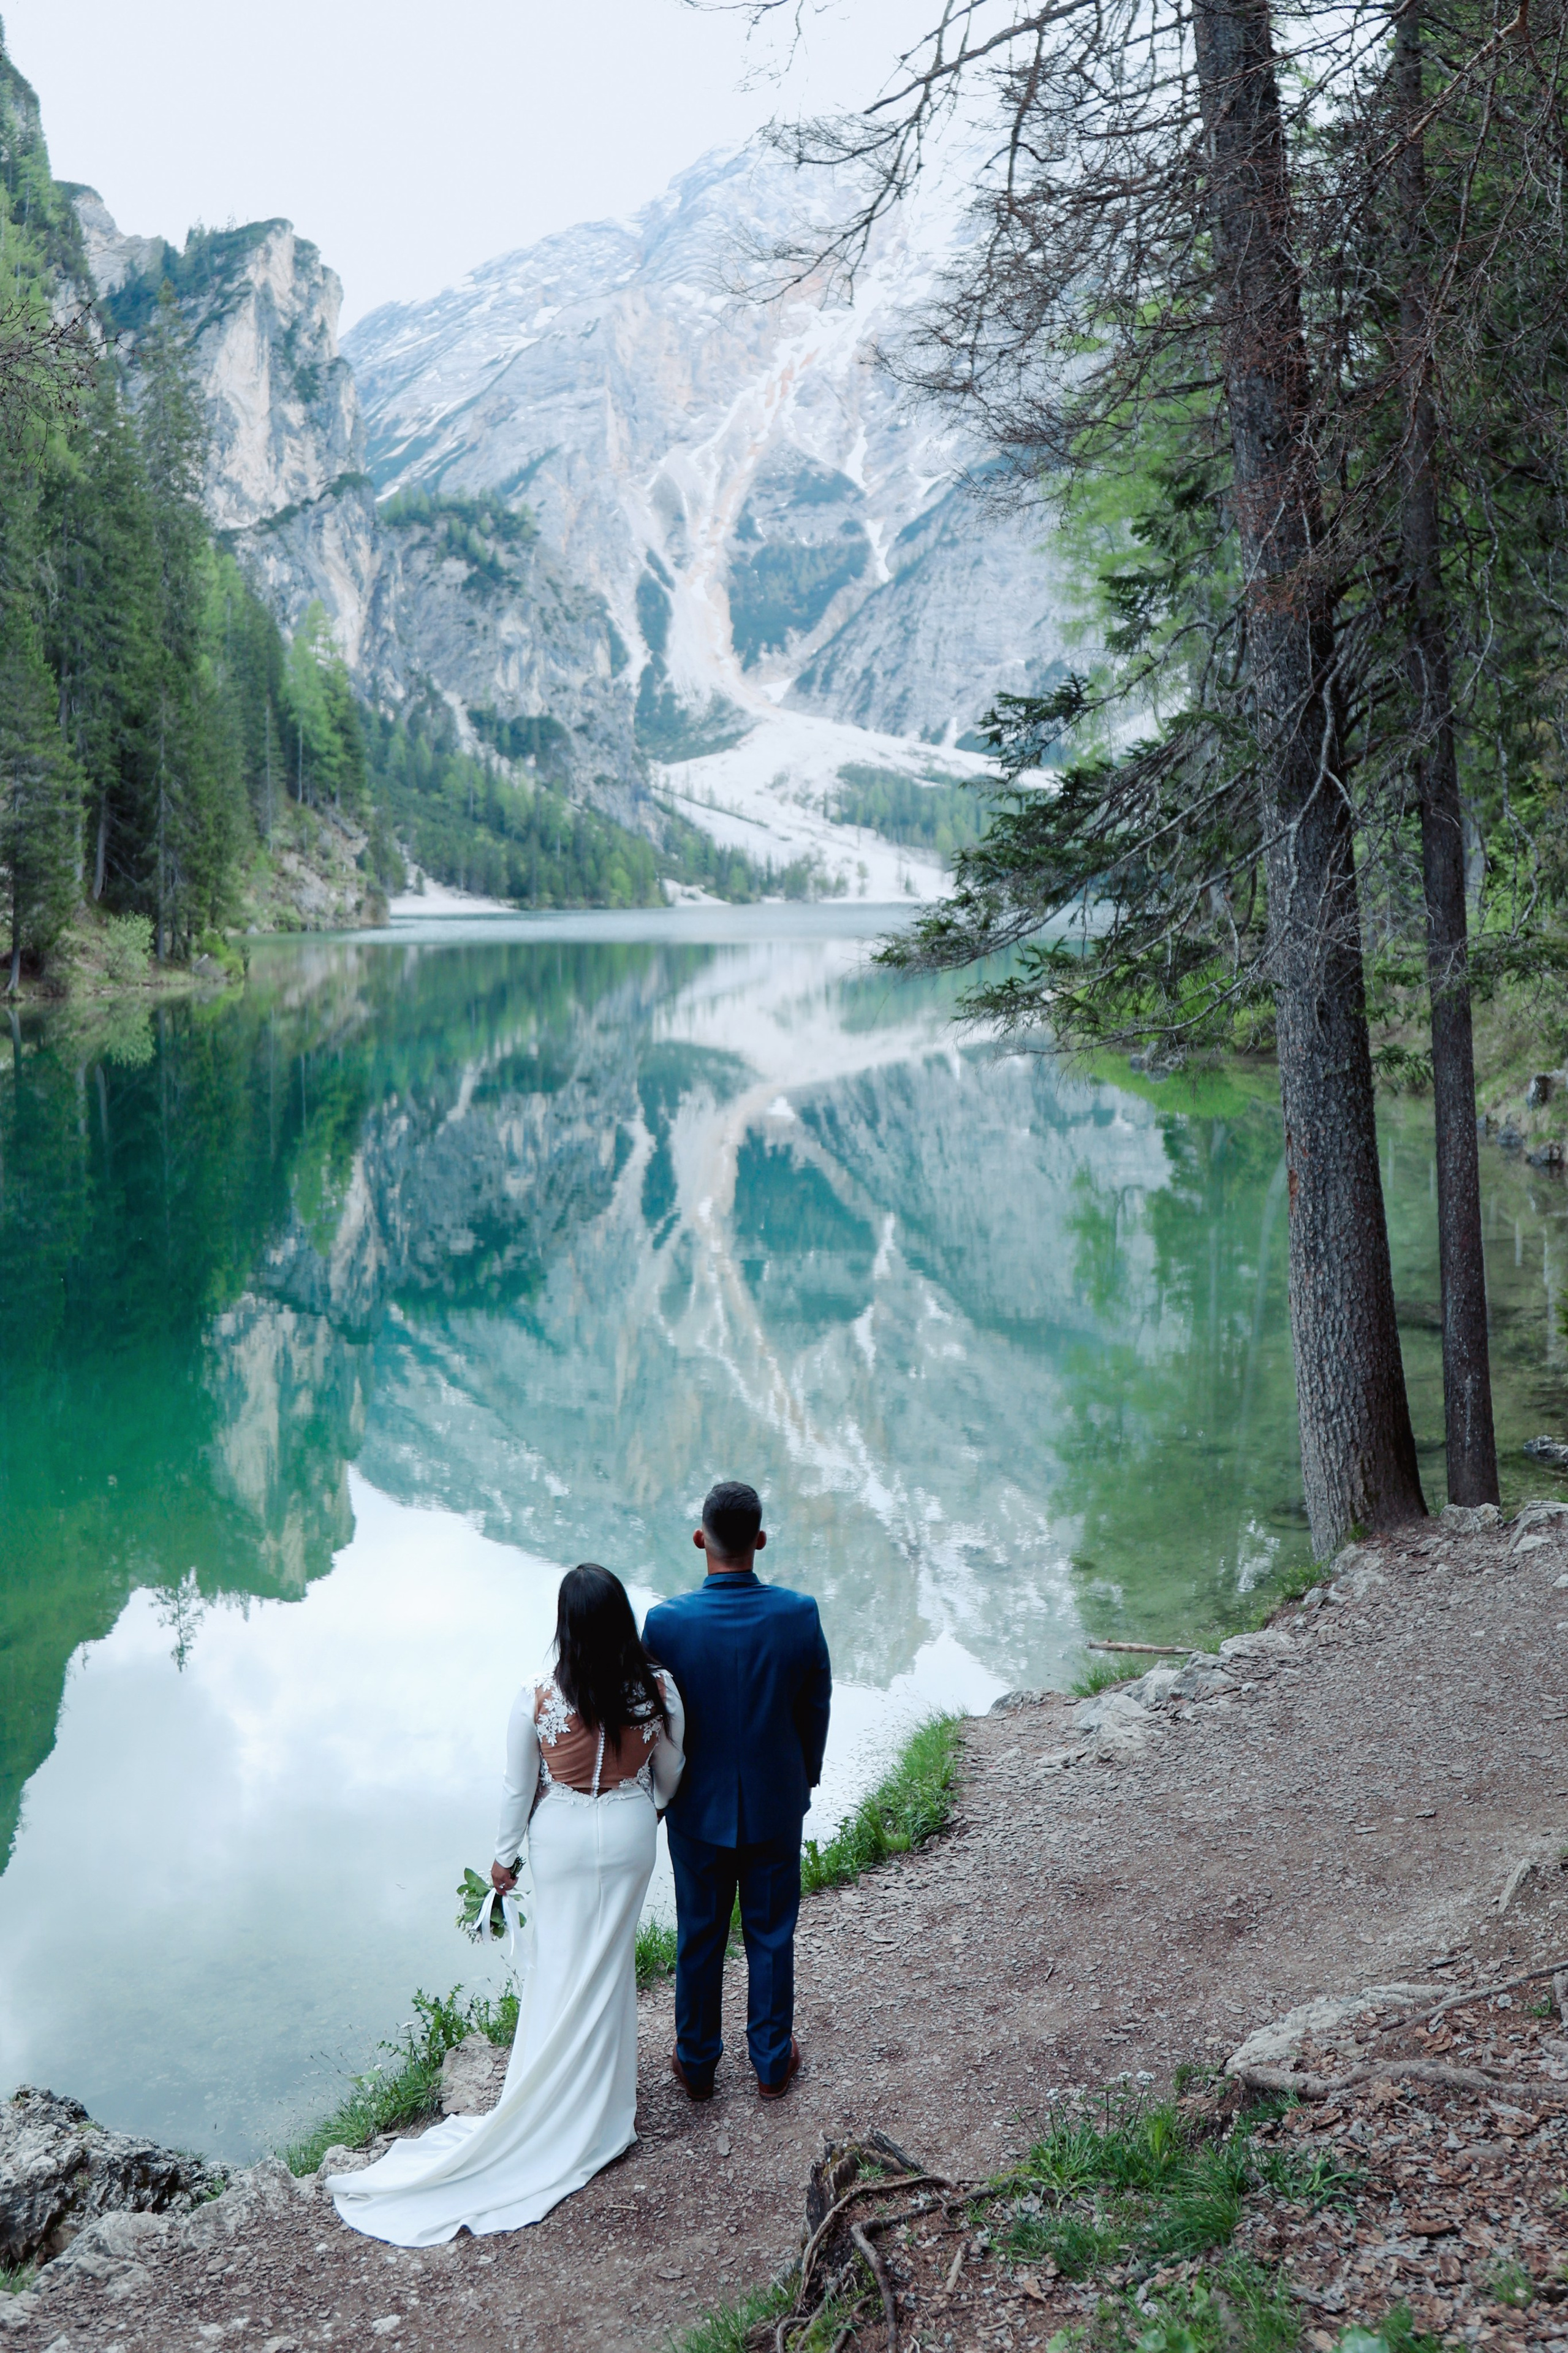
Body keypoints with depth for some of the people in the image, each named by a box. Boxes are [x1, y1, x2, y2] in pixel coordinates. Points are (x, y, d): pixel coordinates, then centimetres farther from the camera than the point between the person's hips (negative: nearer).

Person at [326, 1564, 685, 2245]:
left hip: (562, 1839, -1)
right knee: (609, 1965, 17)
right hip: (628, 1838, 1)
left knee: (559, 1967, 16)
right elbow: (669, 1775, -2)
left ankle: (550, 2105, 28)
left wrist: (505, 1855, 7)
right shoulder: (659, 1690, -17)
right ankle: (598, 2107, 31)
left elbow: (518, 1787, -9)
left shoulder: (537, 1700, -21)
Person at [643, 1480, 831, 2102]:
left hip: (699, 1807, -1)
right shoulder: (799, 1614, -18)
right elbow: (816, 1709, -5)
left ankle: (696, 2062, 33)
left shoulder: (666, 1621, -22)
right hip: (777, 1804, 1)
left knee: (699, 1938, 17)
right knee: (771, 1935, 17)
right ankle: (773, 2061, 32)